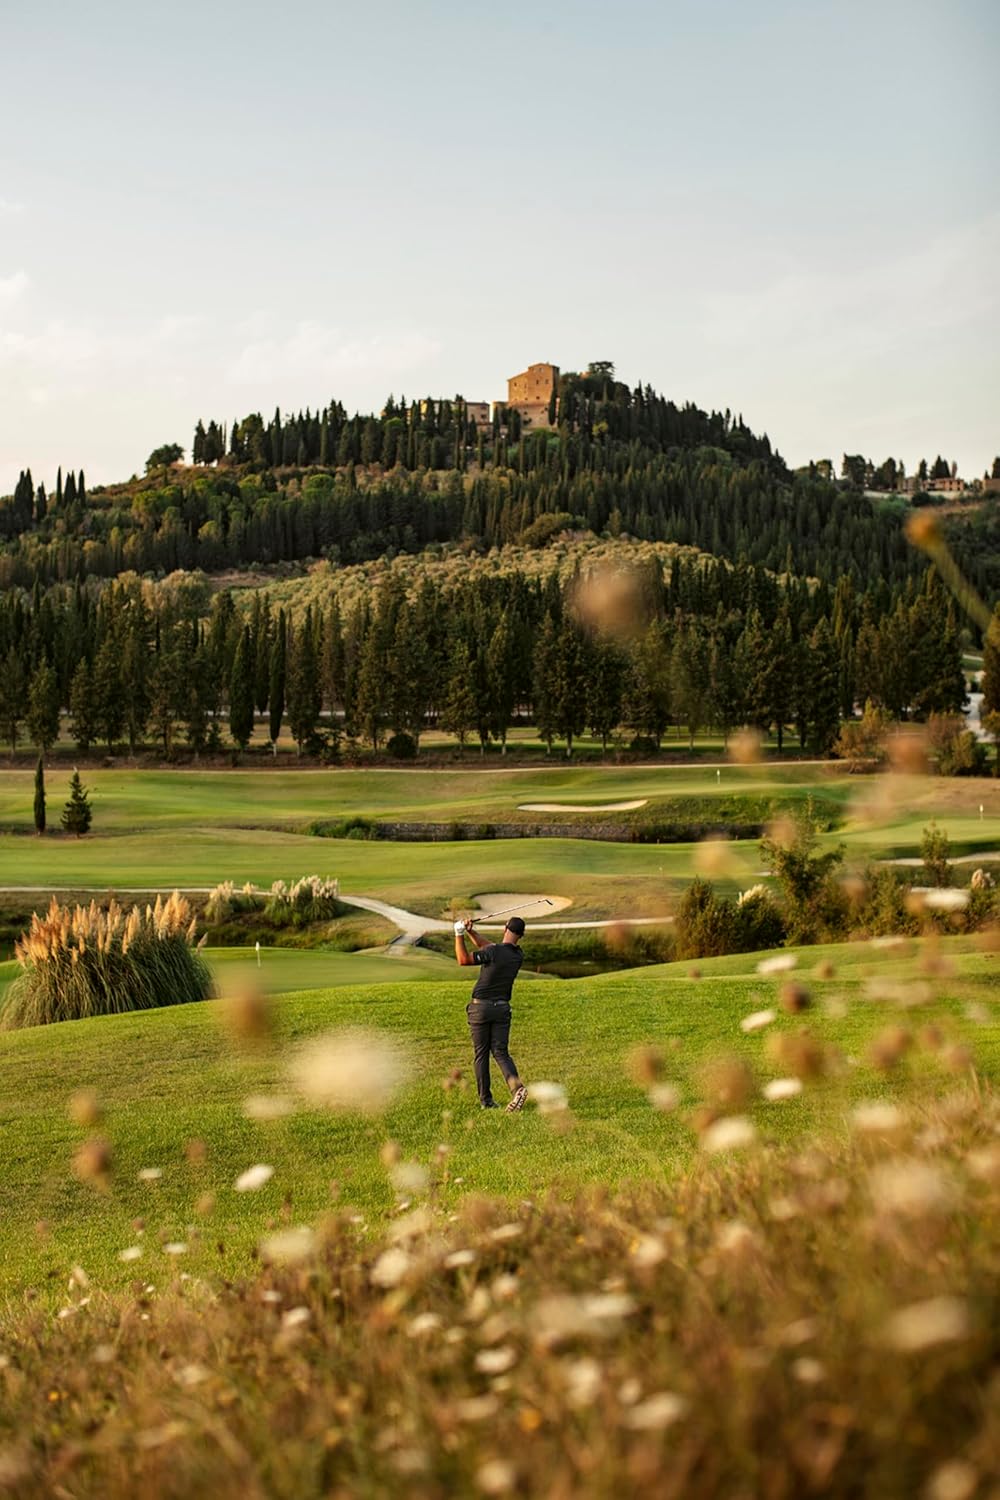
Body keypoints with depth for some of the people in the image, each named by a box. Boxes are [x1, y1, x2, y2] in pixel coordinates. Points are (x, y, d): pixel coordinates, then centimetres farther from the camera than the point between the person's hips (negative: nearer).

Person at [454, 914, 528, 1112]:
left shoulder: (494, 952, -16)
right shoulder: (518, 955, 4)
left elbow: (463, 960, -10)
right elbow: (486, 946, 13)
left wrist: (459, 935, -4)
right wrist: (471, 932, 4)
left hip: (481, 1007, -4)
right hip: (502, 1008, 4)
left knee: (481, 1054, 7)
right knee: (500, 1052, 4)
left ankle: (486, 1100, 8)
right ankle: (517, 1087, -21)